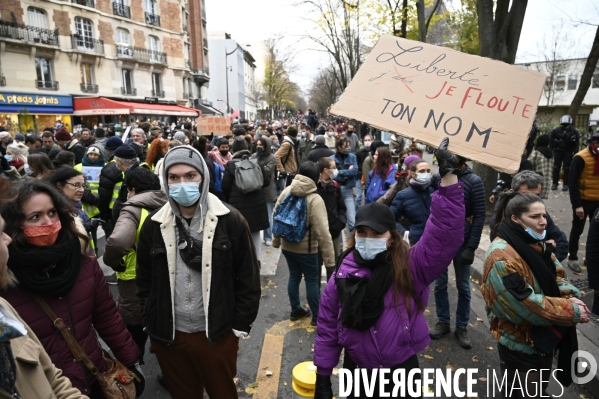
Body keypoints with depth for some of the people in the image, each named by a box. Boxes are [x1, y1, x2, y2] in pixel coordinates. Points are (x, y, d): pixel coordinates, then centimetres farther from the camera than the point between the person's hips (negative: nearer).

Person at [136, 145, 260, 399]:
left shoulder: (230, 221, -12)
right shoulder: (154, 224, -3)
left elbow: (248, 279, -7)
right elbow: (144, 280, 7)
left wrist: (240, 326, -6)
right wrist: (151, 323, 5)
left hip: (217, 334, -2)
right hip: (167, 335, 3)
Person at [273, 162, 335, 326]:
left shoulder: (286, 191, -4)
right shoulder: (315, 199, -22)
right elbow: (322, 231, -25)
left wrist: (276, 240, 19)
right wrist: (329, 257, -19)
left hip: (286, 246, 6)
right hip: (306, 249, -6)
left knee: (294, 277, 20)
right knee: (312, 280, 10)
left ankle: (295, 310, 35)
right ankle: (317, 316, 24)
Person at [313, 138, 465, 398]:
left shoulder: (411, 267, -15)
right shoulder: (343, 273, -10)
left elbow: (445, 234, -28)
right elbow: (328, 326, -2)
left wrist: (449, 177, -34)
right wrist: (323, 375, 1)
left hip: (401, 369, -1)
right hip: (357, 369, 1)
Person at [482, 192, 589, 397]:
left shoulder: (536, 244, 3)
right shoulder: (502, 257, -29)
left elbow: (557, 275, 6)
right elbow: (527, 305, -28)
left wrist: (570, 296, -15)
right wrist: (573, 311, -21)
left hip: (544, 337, 9)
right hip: (520, 344, -9)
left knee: (540, 389, 27)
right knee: (525, 393, 10)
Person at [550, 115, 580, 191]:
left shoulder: (574, 131, -3)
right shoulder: (555, 131, -2)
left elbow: (576, 144, -2)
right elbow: (551, 142, 2)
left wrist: (575, 153, -5)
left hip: (568, 152, -1)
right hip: (558, 151, 1)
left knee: (567, 168, 2)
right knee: (556, 168, 4)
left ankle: (565, 184, 7)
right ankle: (555, 183, 13)